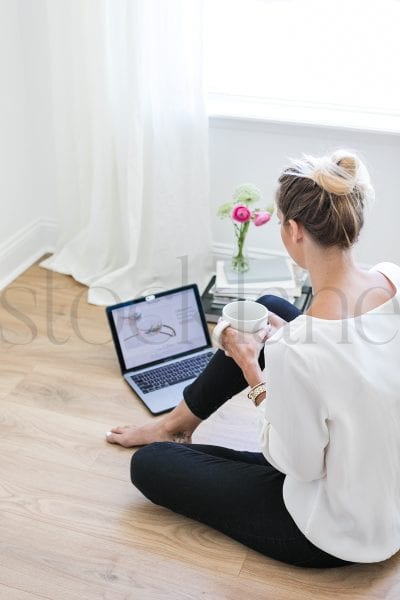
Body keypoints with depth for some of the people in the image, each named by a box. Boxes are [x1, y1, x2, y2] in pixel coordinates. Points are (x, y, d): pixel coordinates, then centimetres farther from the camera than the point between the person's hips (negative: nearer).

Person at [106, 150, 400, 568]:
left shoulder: (296, 348, -36)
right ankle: (179, 423, 33)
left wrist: (251, 367, -11)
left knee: (150, 464, 5)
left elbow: (298, 465, -21)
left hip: (337, 534, -7)